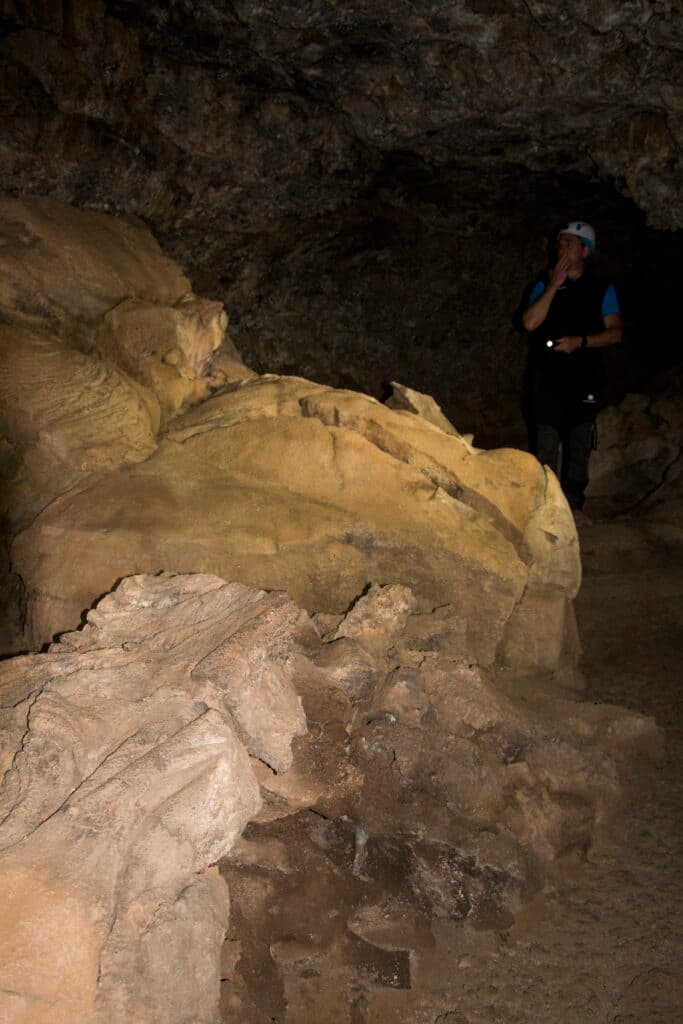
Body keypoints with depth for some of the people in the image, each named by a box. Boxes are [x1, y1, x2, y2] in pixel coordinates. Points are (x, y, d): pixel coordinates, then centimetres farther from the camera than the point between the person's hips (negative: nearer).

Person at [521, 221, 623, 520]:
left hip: (584, 378, 1)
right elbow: (530, 323, -6)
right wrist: (554, 285, -9)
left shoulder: (602, 290, 10)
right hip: (547, 377, 0)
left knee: (580, 440, 3)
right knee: (545, 440, -4)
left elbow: (615, 332, 2)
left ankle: (573, 501, 11)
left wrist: (580, 342, -12)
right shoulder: (543, 285, 11)